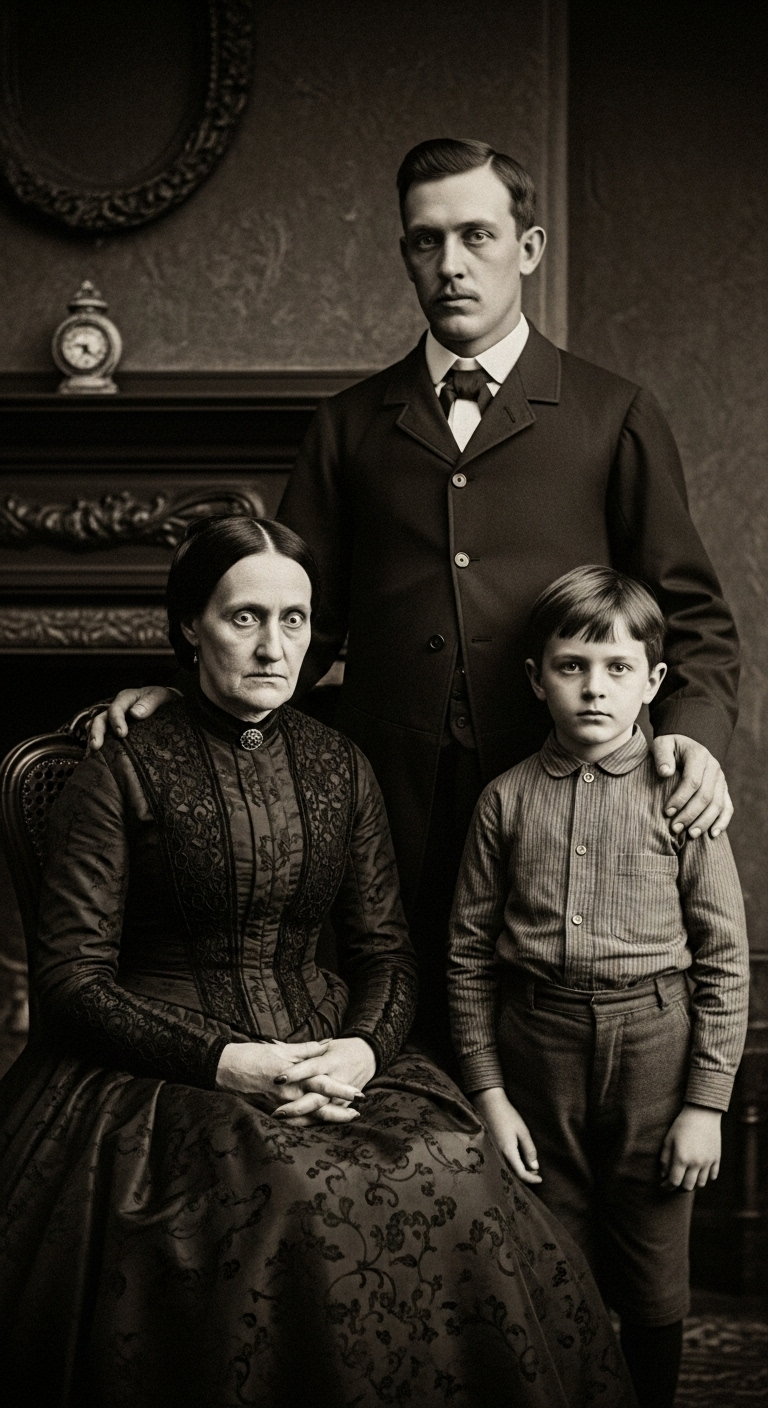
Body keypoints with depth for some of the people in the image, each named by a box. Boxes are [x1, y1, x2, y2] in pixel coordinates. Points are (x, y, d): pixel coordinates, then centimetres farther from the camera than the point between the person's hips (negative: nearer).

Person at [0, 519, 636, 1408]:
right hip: (163, 1067, -4)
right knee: (292, 1207, -32)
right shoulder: (122, 777, -2)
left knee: (455, 1186, -22)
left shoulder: (339, 769, 12)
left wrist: (361, 1050, -10)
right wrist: (226, 1062, -17)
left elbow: (383, 949, 12)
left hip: (330, 1053, 4)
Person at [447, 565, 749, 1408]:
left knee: (652, 1286, 10)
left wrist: (706, 1101, -6)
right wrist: (488, 1092, 0)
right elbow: (469, 955, 3)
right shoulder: (507, 799, 0)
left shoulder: (678, 795, -4)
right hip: (539, 1047, 1)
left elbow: (724, 958, -3)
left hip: (653, 1046, -1)